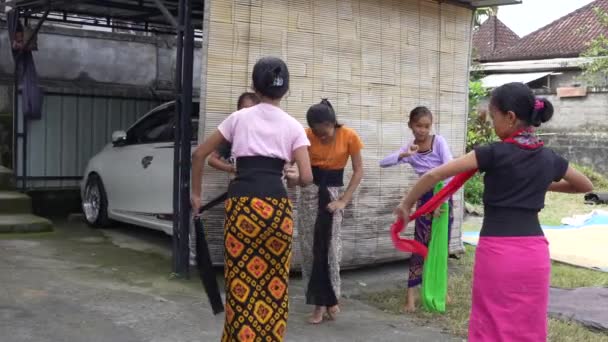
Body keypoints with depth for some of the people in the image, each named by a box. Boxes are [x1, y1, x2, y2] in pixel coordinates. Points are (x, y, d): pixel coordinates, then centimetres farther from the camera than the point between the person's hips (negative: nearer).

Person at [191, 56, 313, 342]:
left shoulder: (239, 117, 10)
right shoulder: (293, 126, 9)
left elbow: (199, 154, 12)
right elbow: (306, 177, 1)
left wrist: (195, 193, 23)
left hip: (242, 204, 0)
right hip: (277, 205, 1)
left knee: (242, 282, 6)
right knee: (274, 282, 11)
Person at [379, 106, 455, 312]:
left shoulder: (438, 141, -8)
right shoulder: (409, 148, -1)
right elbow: (383, 163, -12)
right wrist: (403, 155, -28)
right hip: (425, 198, 0)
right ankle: (411, 293, -1)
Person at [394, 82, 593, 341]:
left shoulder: (495, 153, -8)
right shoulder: (549, 158, 7)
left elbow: (434, 175, -11)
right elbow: (586, 186, 27)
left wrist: (406, 204, 1)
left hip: (497, 252, -5)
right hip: (535, 253, 5)